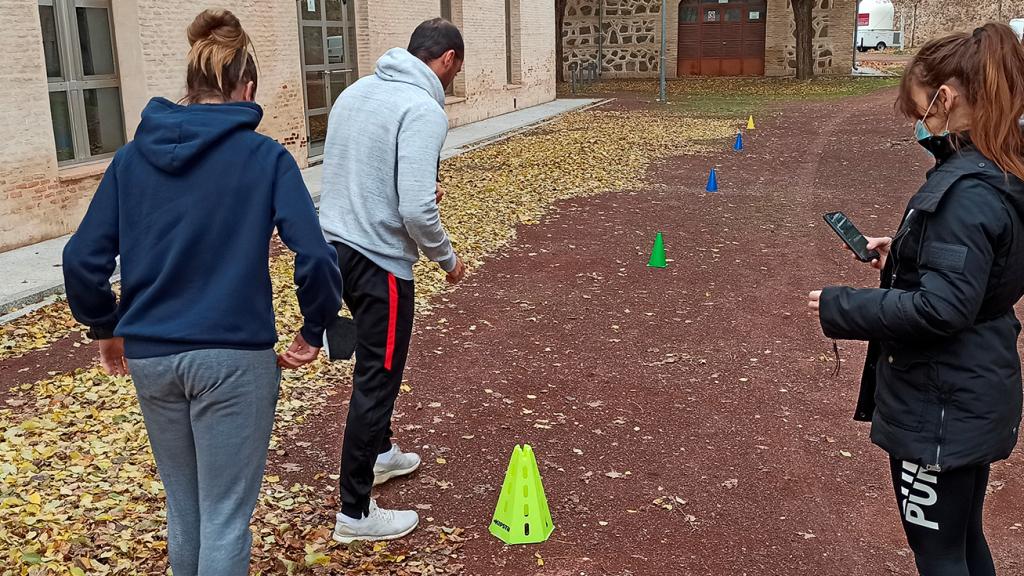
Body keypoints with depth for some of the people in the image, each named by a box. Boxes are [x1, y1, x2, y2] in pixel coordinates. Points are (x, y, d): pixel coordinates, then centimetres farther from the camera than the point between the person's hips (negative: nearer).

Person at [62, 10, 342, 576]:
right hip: (234, 357, -4)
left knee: (183, 507, 22)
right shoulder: (265, 156, -6)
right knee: (225, 519, 7)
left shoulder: (132, 156, 5)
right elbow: (315, 257, -15)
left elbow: (83, 258, 2)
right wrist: (314, 331, 0)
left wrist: (105, 328, 17)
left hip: (149, 357, 5)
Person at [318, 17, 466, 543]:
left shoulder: (355, 91, 9)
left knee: (375, 361, 27)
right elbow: (416, 211, -24)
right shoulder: (423, 110, -17)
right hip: (378, 259, -9)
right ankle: (355, 513, 12)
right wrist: (448, 259, -7)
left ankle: (380, 452, 46)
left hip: (335, 244, 9)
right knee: (377, 378, 2)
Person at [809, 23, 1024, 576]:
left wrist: (840, 307, -19)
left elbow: (941, 307, -28)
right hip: (977, 396, 9)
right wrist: (904, 251, 7)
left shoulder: (967, 191, -25)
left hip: (941, 408, -9)